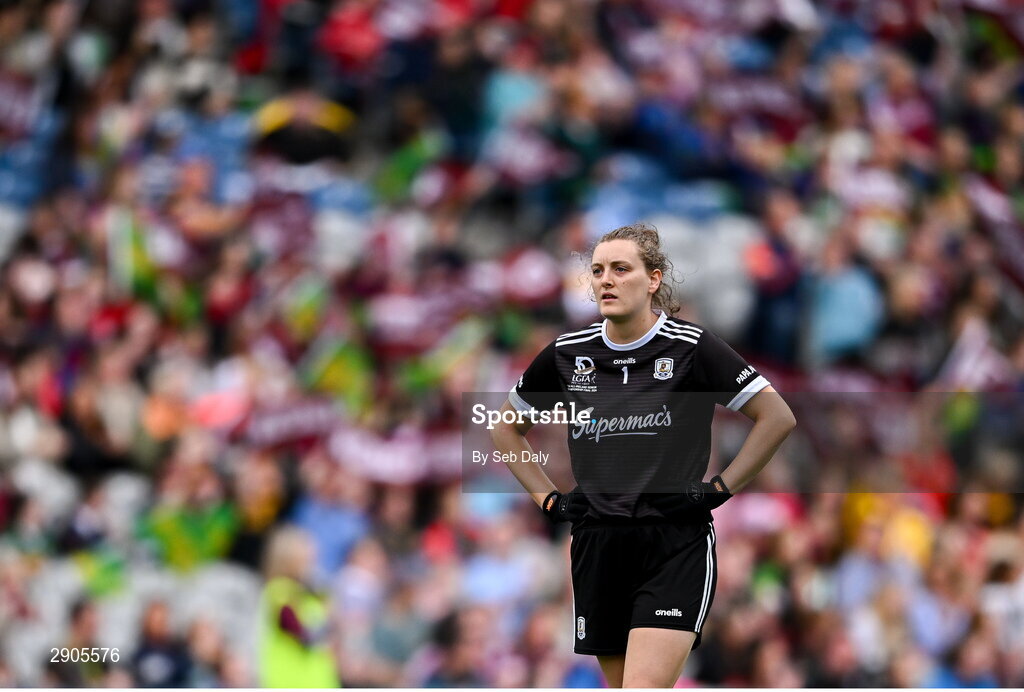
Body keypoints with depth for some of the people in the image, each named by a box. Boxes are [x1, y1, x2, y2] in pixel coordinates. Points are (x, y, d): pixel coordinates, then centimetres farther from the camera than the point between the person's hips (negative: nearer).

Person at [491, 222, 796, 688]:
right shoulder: (566, 355, 6)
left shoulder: (690, 348, -5)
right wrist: (547, 499, 11)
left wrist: (722, 488, -5)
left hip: (676, 546, -5)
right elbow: (506, 429, 22)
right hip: (597, 544, 5)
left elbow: (777, 417, -1)